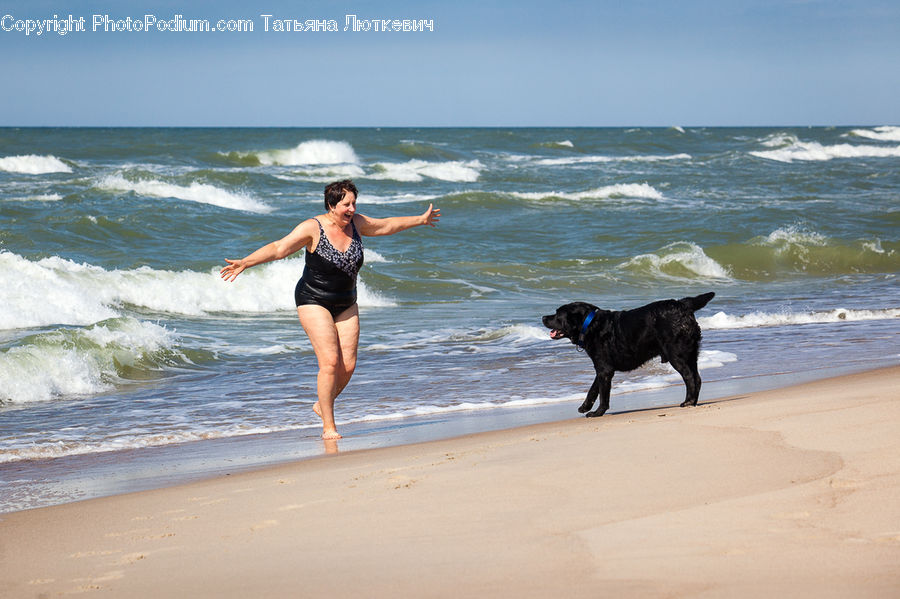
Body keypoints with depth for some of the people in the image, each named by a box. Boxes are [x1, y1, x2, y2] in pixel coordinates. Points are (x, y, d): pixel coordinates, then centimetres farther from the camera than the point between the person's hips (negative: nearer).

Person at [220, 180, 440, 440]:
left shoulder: (355, 223, 1)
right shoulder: (312, 228, -16)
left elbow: (387, 225, 18)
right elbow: (279, 248, -24)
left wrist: (420, 220, 28)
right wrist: (245, 262, -36)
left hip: (345, 304, 6)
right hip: (314, 302, -6)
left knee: (348, 365, -1)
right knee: (330, 362, -16)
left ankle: (322, 404, 26)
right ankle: (328, 427, -7)